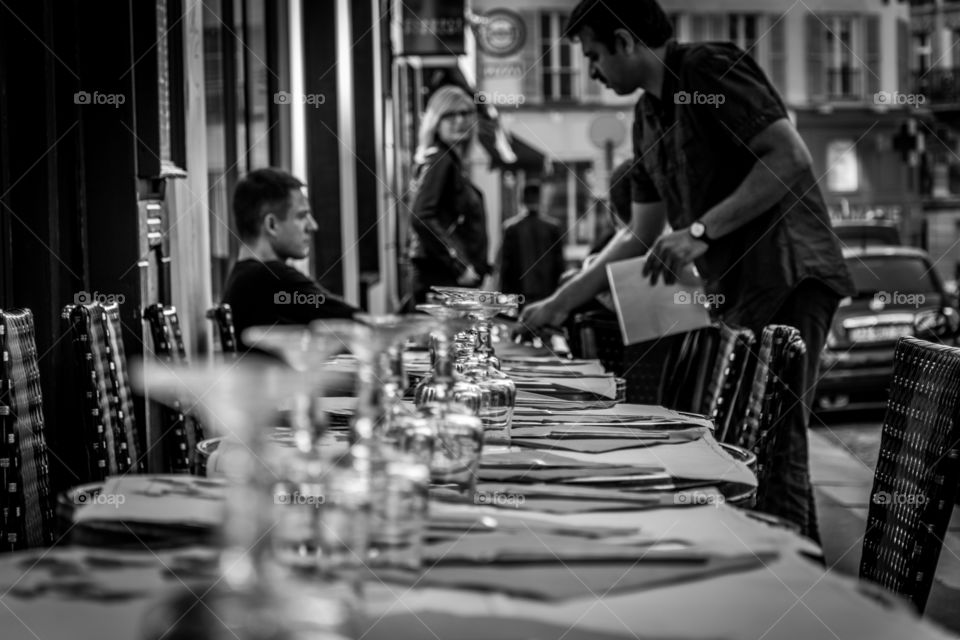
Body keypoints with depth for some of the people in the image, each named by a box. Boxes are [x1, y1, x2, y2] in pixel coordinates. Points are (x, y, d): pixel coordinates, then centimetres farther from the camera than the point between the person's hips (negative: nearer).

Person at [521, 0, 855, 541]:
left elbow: (791, 157, -18)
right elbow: (641, 236, 23)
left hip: (788, 277, -10)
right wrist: (560, 304, 21)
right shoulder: (649, 116, 18)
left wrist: (701, 231, -21)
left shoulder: (709, 68, -9)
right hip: (736, 291, 10)